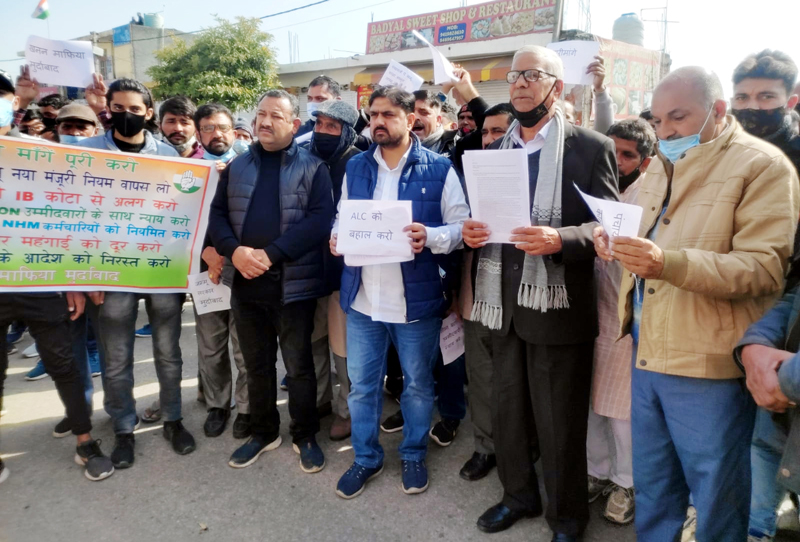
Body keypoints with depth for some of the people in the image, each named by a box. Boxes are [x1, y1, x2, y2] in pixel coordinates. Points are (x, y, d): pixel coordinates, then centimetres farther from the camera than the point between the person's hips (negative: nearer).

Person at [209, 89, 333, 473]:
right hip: (246, 281, 4)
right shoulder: (237, 166, 12)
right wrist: (234, 250, -13)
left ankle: (305, 436, 26)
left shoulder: (313, 168, -2)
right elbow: (216, 213, 7)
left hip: (294, 283, -4)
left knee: (299, 366, 7)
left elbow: (320, 220, -14)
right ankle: (263, 433, 34)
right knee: (257, 365, 16)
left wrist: (270, 254, -19)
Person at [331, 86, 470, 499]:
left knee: (418, 383, 13)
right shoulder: (355, 167, 9)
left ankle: (414, 455, 36)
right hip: (362, 296, 3)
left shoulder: (439, 169, -4)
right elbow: (341, 217, 15)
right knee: (361, 383, 13)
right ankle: (365, 457, 33)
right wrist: (337, 237, -8)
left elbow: (462, 226, -6)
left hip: (416, 298, -3)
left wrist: (430, 237, -25)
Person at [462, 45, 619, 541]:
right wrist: (473, 231, -4)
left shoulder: (591, 147, -5)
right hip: (504, 303, 6)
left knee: (559, 424, 8)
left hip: (558, 308, -5)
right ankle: (519, 494, 41)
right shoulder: (497, 149, 14)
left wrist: (560, 239, -26)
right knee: (507, 411, 18)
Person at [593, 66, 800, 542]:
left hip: (709, 365, -6)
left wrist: (670, 263, -31)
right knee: (652, 490, 20)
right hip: (647, 354, 7)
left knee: (716, 500, 11)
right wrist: (617, 242, -1)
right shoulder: (661, 167, 14)